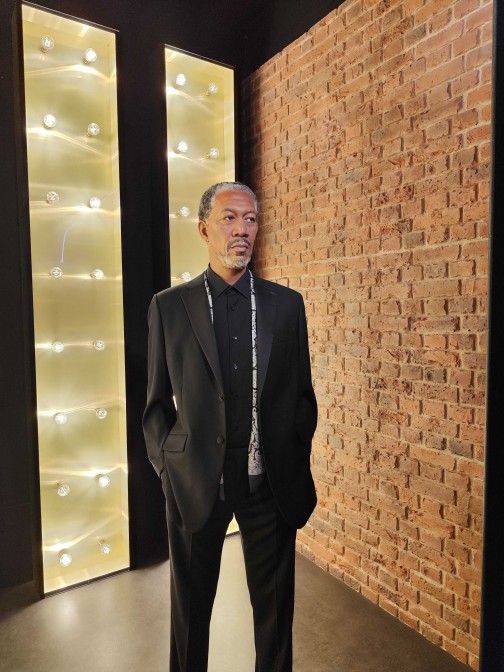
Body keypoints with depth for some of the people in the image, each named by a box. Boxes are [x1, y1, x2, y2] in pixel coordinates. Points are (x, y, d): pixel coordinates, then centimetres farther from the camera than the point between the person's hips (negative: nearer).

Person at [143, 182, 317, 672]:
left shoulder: (287, 304, 1)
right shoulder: (169, 306, -3)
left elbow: (302, 394, 5)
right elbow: (157, 402, 2)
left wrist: (297, 463, 2)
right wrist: (167, 470, -3)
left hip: (270, 482, 1)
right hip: (194, 481, 0)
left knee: (274, 605, 20)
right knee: (190, 606, 21)